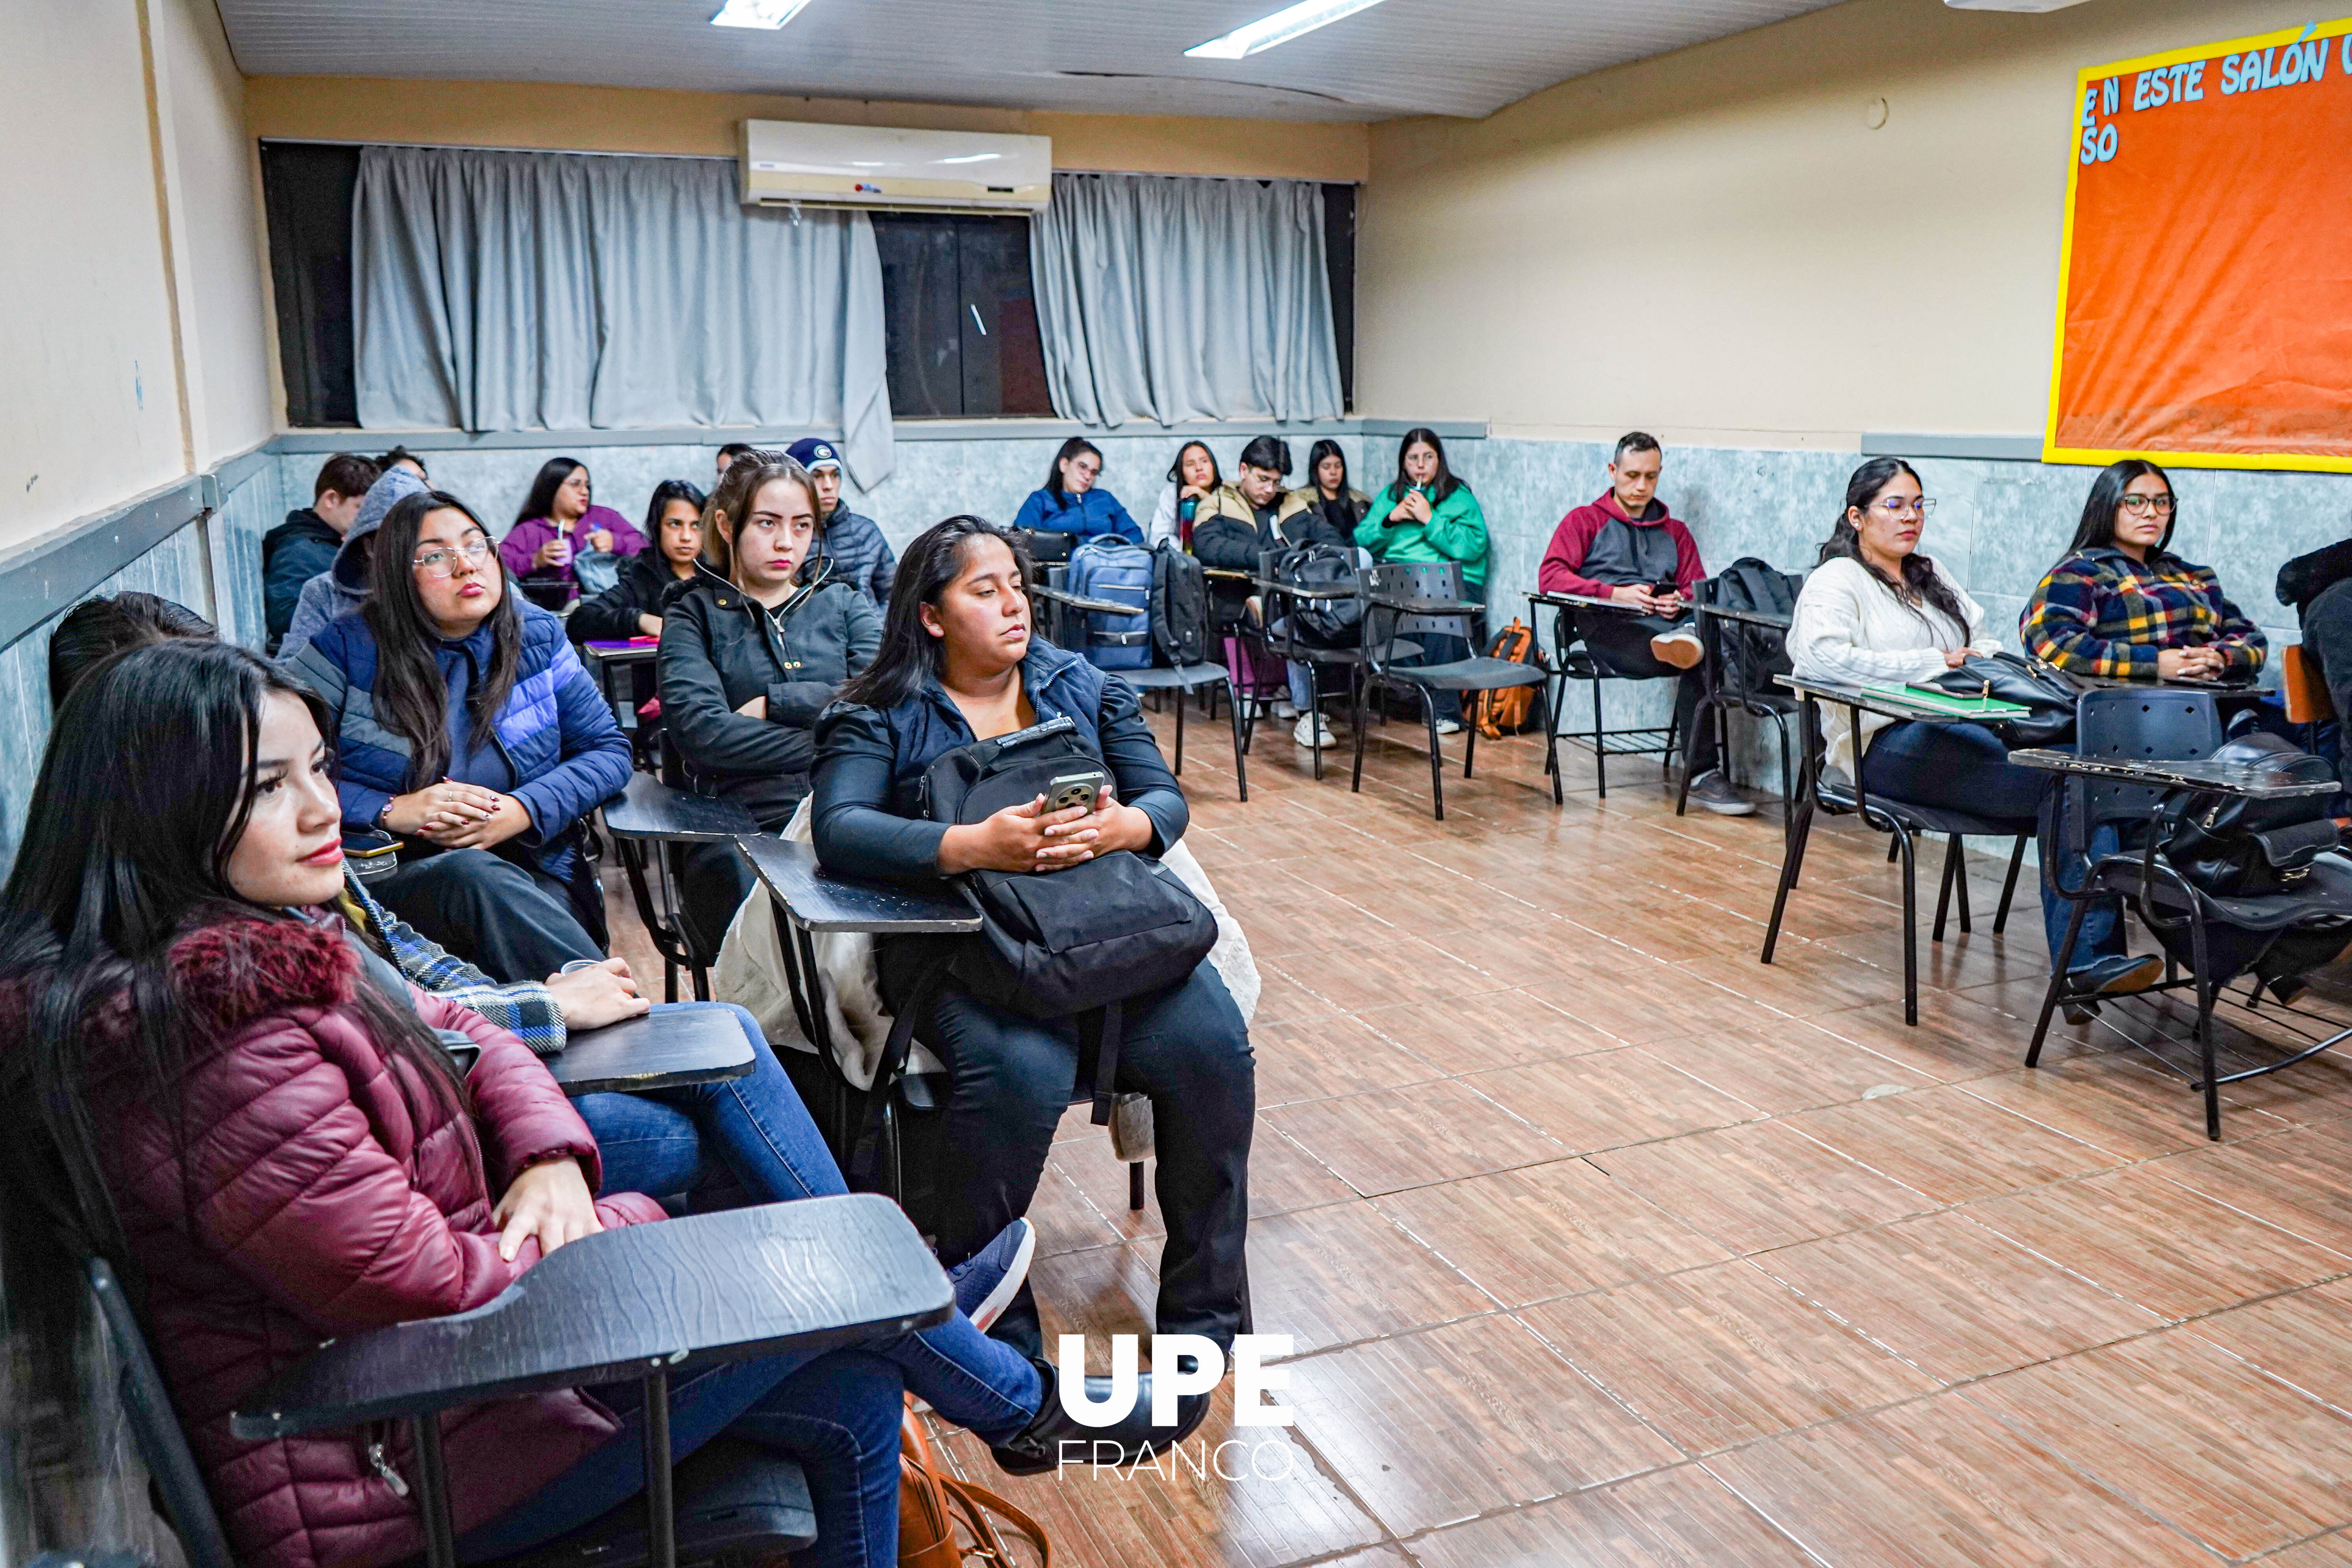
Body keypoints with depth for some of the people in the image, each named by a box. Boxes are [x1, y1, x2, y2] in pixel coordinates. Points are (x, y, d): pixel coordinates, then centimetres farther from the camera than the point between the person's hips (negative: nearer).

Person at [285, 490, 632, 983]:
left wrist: (522, 811, -8)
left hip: (537, 880, 2)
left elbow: (609, 750, 9)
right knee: (474, 874, -36)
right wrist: (390, 810, -15)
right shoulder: (349, 648, 2)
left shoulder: (537, 637, 10)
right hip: (391, 878, -1)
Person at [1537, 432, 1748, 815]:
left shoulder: (1675, 531, 31)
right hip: (1609, 626, -3)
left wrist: (1679, 601, -6)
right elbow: (1550, 577, 2)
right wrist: (1616, 594, -11)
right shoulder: (1585, 521, 19)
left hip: (1667, 623, 3)